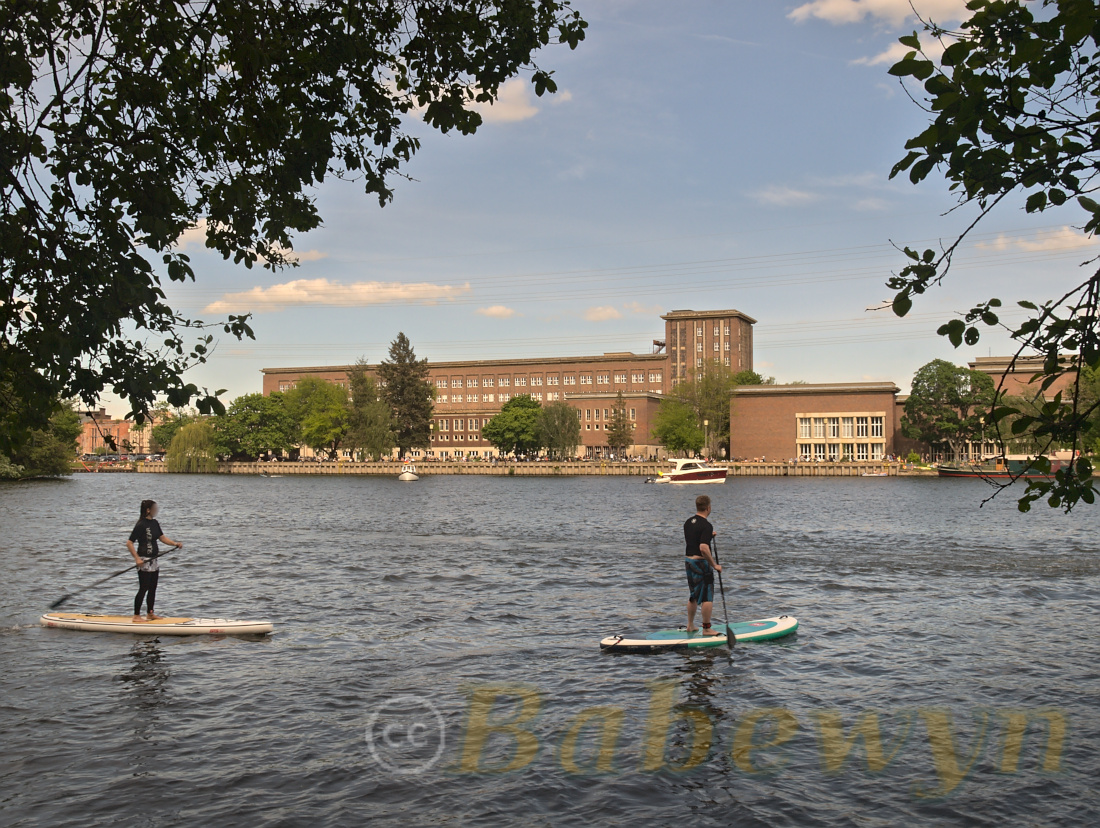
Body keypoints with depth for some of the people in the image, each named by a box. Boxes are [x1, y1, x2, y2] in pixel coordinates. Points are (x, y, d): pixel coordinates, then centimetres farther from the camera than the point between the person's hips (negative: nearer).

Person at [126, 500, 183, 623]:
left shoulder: (155, 523, 8)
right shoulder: (141, 525, -16)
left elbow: (162, 537, 12)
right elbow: (129, 543, -17)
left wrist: (175, 543, -4)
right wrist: (137, 558, -21)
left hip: (154, 560, 8)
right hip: (144, 561, -8)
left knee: (153, 588, 13)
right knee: (143, 589, -4)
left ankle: (150, 613, 23)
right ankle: (136, 616, 5)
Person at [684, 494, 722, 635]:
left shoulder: (688, 522, 8)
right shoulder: (706, 525, -18)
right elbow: (703, 548, -27)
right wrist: (714, 565, -19)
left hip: (688, 560, 8)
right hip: (701, 562, -8)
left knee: (693, 596, 18)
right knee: (707, 596, 1)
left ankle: (690, 625, 25)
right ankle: (706, 628, 4)